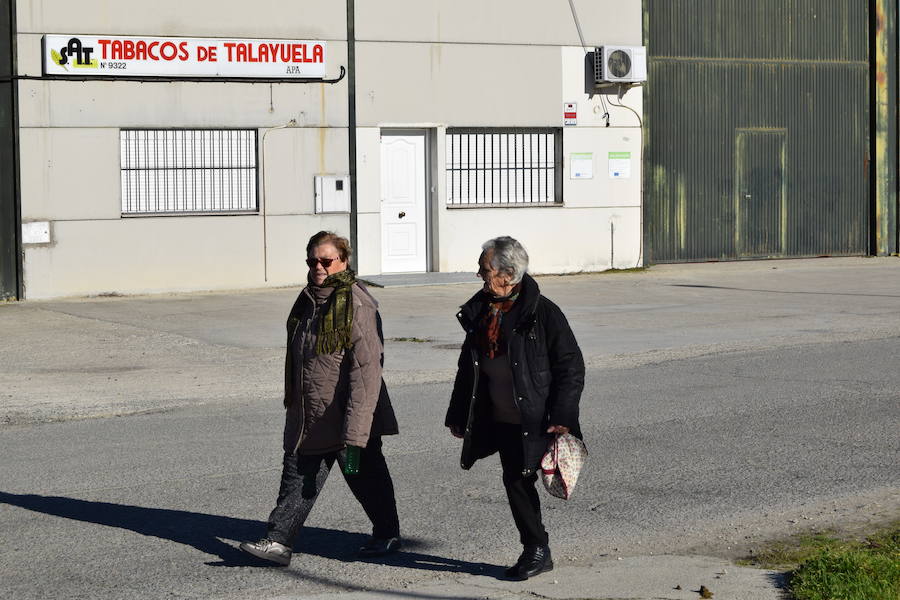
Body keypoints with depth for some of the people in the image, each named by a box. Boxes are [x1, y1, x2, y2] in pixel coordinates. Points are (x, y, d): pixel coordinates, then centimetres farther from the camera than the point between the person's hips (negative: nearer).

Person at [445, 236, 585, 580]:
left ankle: (537, 551, 9)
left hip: (532, 420, -6)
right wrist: (458, 415, 17)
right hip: (497, 419, 6)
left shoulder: (542, 312, -10)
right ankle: (536, 551, 21)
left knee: (519, 480, -6)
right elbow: (468, 367, 18)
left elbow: (571, 366, -9)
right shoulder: (479, 311, 9)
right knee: (515, 483, 9)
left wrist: (562, 417, -16)